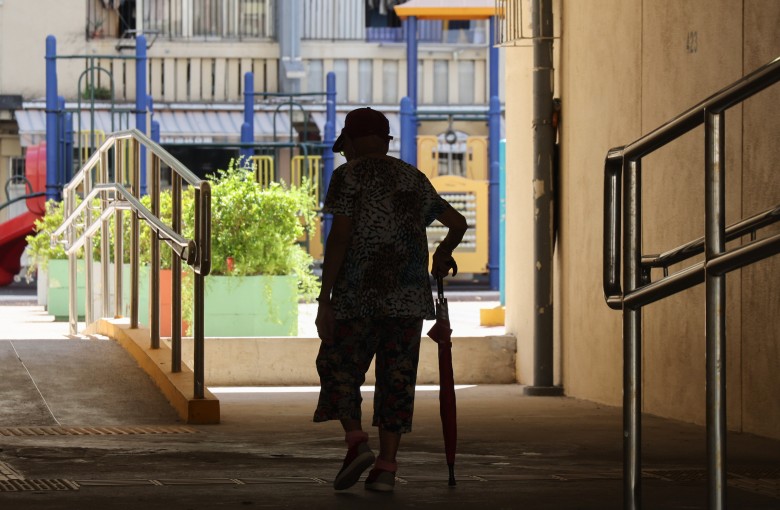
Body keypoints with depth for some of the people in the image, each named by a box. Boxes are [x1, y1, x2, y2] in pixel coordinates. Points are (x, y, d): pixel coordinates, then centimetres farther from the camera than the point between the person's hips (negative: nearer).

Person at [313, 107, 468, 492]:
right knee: (396, 377, 7)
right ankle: (386, 466, 0)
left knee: (340, 368, 7)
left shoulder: (349, 176, -2)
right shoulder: (414, 179, 14)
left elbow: (339, 238, -10)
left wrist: (324, 300, -10)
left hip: (358, 294, -4)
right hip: (408, 295, 4)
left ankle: (356, 441, -14)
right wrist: (443, 254, 44)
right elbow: (458, 222, 24)